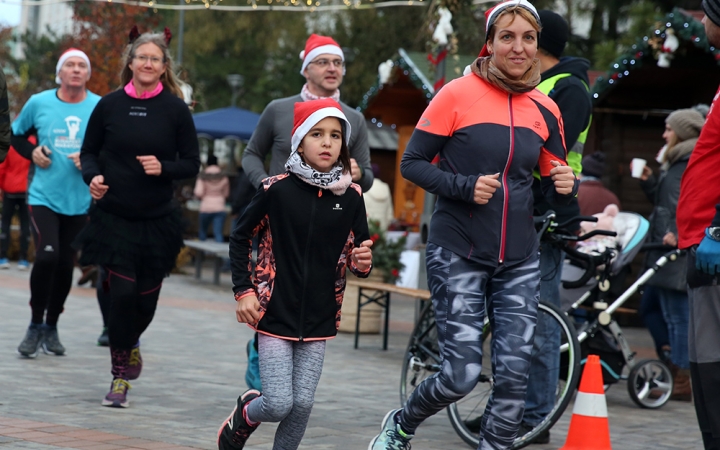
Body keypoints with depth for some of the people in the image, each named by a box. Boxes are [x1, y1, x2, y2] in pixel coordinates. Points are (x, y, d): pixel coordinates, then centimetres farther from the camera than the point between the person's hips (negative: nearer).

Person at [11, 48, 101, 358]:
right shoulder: (39, 103, -3)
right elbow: (16, 134, 13)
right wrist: (32, 153, -6)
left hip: (79, 201, 2)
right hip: (43, 196, -2)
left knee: (66, 264, 7)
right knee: (47, 256, -17)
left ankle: (51, 327, 25)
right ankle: (35, 327, -1)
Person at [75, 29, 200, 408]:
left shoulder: (175, 109, -2)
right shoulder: (110, 105, 0)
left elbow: (191, 164, 1)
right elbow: (89, 152, 8)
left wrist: (163, 167, -18)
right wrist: (93, 176, -12)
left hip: (157, 221, 1)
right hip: (113, 217, -1)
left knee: (146, 298, 7)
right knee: (122, 293, -10)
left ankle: (130, 341, 42)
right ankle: (120, 375, 6)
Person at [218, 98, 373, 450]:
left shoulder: (351, 197, -2)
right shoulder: (277, 190, -9)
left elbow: (357, 255, 9)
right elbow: (240, 238, 3)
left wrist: (363, 263, -14)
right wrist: (244, 291, -3)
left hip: (319, 322, 3)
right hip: (276, 316, -3)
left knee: (301, 406, 2)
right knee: (279, 404, -6)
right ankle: (244, 415, 27)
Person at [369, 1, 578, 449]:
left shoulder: (545, 110, 6)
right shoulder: (458, 94, -7)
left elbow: (553, 188, 15)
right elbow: (412, 163, -4)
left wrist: (567, 186, -8)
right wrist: (465, 187, -18)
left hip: (519, 261, 4)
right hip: (459, 256, -4)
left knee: (514, 375, -3)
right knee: (461, 375, -6)